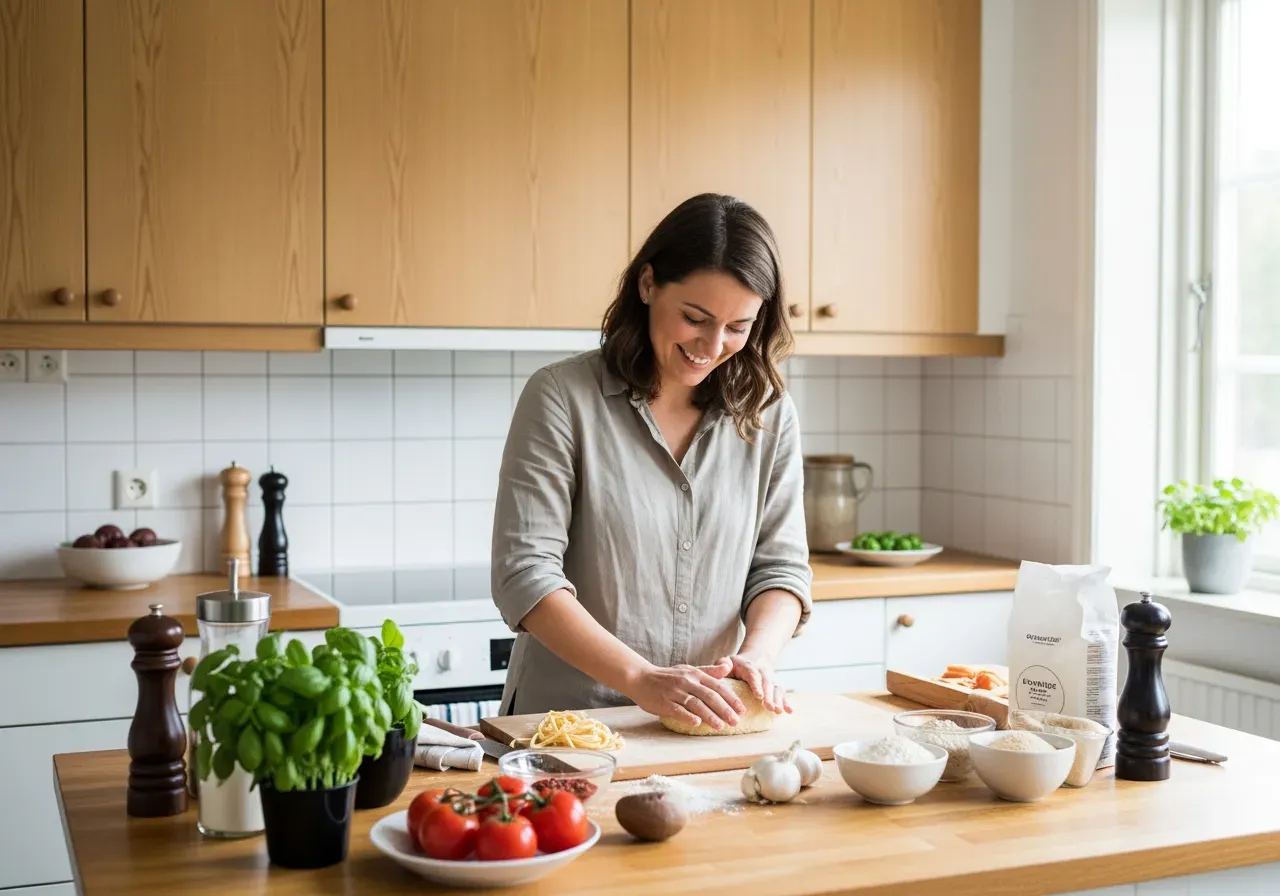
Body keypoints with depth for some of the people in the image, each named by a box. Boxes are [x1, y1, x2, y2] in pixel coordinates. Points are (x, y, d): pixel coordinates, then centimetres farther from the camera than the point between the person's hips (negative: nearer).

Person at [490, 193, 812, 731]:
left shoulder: (768, 414, 9)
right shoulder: (563, 397, -4)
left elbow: (781, 566, 11)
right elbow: (525, 575, -9)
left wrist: (757, 655, -10)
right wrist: (642, 679, -19)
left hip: (714, 725, 3)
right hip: (567, 717, -3)